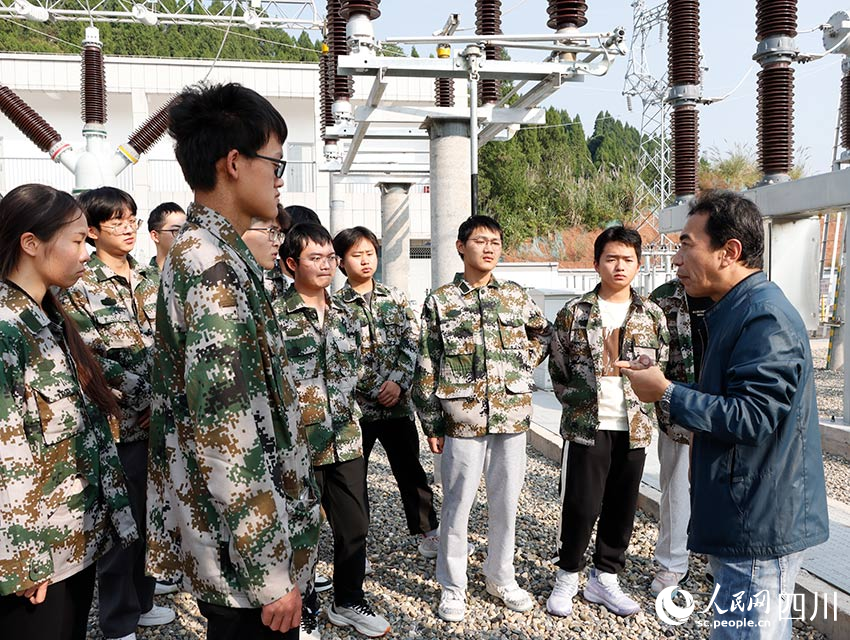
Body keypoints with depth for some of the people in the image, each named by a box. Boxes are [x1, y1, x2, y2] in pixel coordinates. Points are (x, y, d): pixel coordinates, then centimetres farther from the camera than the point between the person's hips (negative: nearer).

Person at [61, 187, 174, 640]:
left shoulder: (149, 279, 10)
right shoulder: (80, 287, -8)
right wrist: (140, 402, -14)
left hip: (157, 418, 6)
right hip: (119, 423, -5)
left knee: (150, 515, 15)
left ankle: (140, 601, 34)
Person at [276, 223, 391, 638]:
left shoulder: (344, 313, 10)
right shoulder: (275, 316, -8)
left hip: (347, 440, 5)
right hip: (299, 444, -5)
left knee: (354, 525, 13)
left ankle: (349, 603, 33)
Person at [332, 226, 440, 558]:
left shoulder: (395, 298, 6)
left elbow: (412, 343, 1)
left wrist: (398, 382, -12)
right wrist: (376, 389, -13)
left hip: (397, 402, 2)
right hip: (354, 404, -2)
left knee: (410, 469, 13)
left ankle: (426, 531, 27)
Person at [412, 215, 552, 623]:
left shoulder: (515, 296, 7)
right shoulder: (440, 301, -1)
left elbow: (543, 333, 24)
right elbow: (427, 367, -1)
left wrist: (526, 361, 7)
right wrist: (431, 424, -3)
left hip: (512, 415, 3)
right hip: (463, 417, -3)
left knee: (506, 501, 13)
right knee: (458, 503, 5)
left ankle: (500, 577, 31)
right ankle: (452, 587, 21)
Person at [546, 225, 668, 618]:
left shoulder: (652, 315, 5)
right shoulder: (574, 313, -2)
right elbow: (558, 368, 3)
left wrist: (644, 414, 5)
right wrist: (579, 406, 2)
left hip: (633, 429, 3)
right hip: (585, 426, -3)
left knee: (621, 507, 11)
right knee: (581, 505, 1)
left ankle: (604, 579, 28)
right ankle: (567, 577, 22)